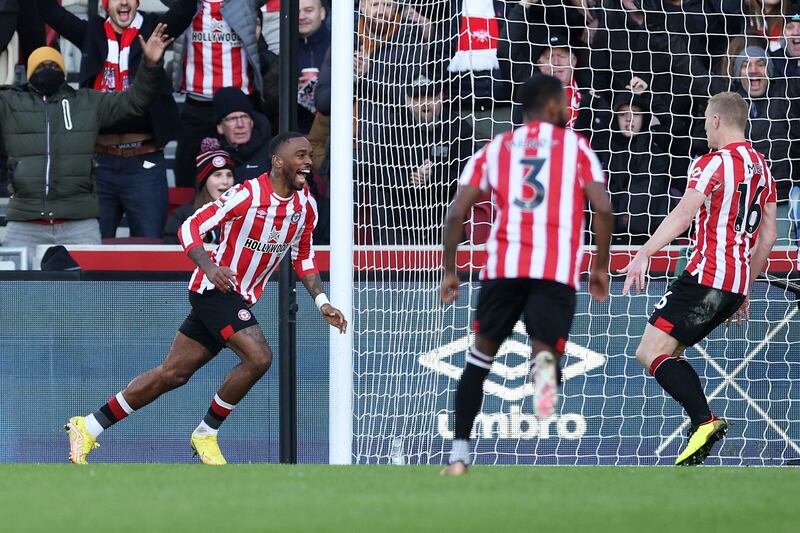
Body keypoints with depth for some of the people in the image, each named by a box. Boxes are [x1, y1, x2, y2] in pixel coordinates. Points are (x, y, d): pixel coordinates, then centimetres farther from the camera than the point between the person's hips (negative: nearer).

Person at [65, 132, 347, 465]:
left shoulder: (305, 204, 2)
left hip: (241, 298, 7)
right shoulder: (248, 195, -20)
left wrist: (321, 302, 7)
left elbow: (303, 257, 17)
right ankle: (205, 434, -6)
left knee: (172, 374, 8)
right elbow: (190, 228, -19)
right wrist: (210, 267, -35)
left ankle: (88, 426, 16)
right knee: (258, 357, -24)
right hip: (215, 287, -7)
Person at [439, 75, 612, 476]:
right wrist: (601, 267, 12)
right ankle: (545, 364, -38)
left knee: (480, 357, 18)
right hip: (558, 269, -2)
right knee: (546, 350, 1)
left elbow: (457, 213, 9)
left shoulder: (494, 149, 18)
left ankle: (459, 454, 12)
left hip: (503, 265, 2)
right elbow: (603, 208, 2)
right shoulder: (576, 146, 14)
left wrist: (449, 271, 18)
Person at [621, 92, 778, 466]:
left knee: (650, 352, -11)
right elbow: (768, 235, 22)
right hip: (737, 283, 9)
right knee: (666, 353, 15)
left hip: (707, 276, -9)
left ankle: (704, 420, -27)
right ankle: (702, 427, 2)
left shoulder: (714, 162, -8)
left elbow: (683, 214, -23)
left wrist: (644, 254, -30)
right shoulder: (761, 166, 17)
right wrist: (745, 287, 29)